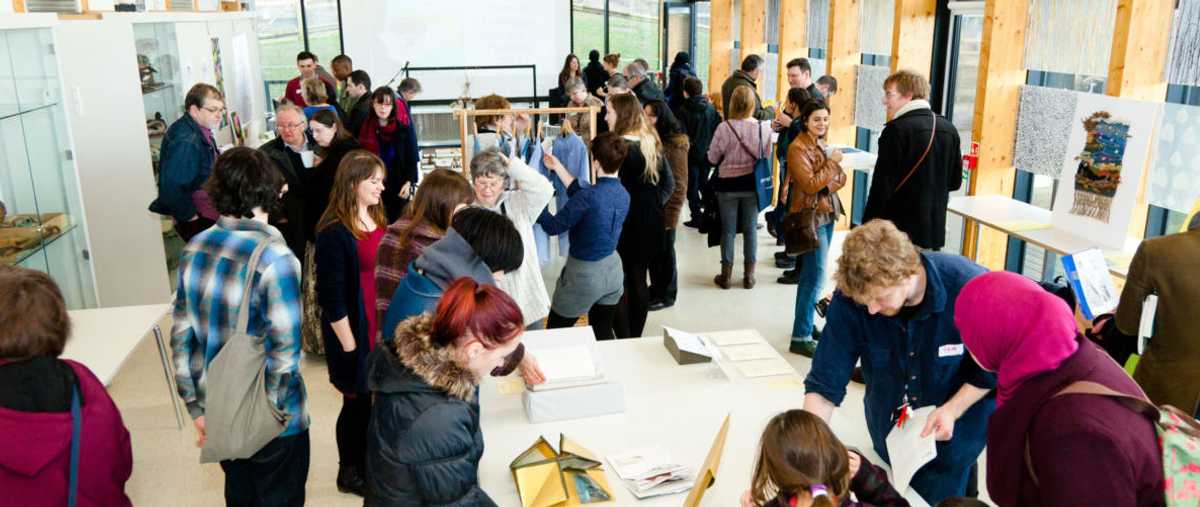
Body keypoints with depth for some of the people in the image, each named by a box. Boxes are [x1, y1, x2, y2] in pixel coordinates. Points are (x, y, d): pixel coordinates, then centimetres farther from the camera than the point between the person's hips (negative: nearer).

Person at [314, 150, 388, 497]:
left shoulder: (379, 220, 7)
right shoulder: (334, 233, -16)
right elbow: (331, 296, -16)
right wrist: (349, 344, -14)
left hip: (384, 325, 6)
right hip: (355, 330, -6)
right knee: (357, 401, 9)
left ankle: (370, 463, 31)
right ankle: (350, 473, 29)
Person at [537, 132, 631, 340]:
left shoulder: (590, 196, -27)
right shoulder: (623, 194, -3)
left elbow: (553, 227, -16)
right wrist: (558, 167, 18)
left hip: (584, 273, -7)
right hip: (613, 270, 7)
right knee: (603, 332, 19)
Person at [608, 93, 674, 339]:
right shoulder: (652, 142, 6)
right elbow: (669, 183, 9)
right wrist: (655, 204, 7)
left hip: (624, 225, -7)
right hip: (649, 223, 8)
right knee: (639, 281, 15)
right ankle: (635, 338, 24)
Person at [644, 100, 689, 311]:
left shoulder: (675, 145, -14)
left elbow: (679, 184, -14)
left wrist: (671, 213, -16)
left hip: (664, 209, -6)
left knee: (664, 252, 6)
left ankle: (666, 295, 20)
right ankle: (655, 289, 30)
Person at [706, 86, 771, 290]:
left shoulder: (724, 127, -17)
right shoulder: (763, 127, -11)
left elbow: (713, 158, -8)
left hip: (727, 184, -1)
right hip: (752, 183, 1)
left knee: (728, 230, 9)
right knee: (750, 229, 12)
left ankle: (726, 274, 16)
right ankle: (749, 275, 17)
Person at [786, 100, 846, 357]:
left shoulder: (820, 143, 13)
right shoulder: (798, 148, -13)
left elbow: (839, 177, 10)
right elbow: (810, 184, -21)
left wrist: (831, 183, -11)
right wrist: (832, 162, -17)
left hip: (826, 213, 9)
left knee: (810, 274, 15)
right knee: (816, 276, -10)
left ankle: (806, 324, 27)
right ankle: (801, 337, -6)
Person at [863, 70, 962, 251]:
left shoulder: (897, 129, -15)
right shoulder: (949, 129, 7)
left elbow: (882, 185, -17)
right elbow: (955, 181, 13)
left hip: (899, 231, -6)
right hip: (934, 230, 6)